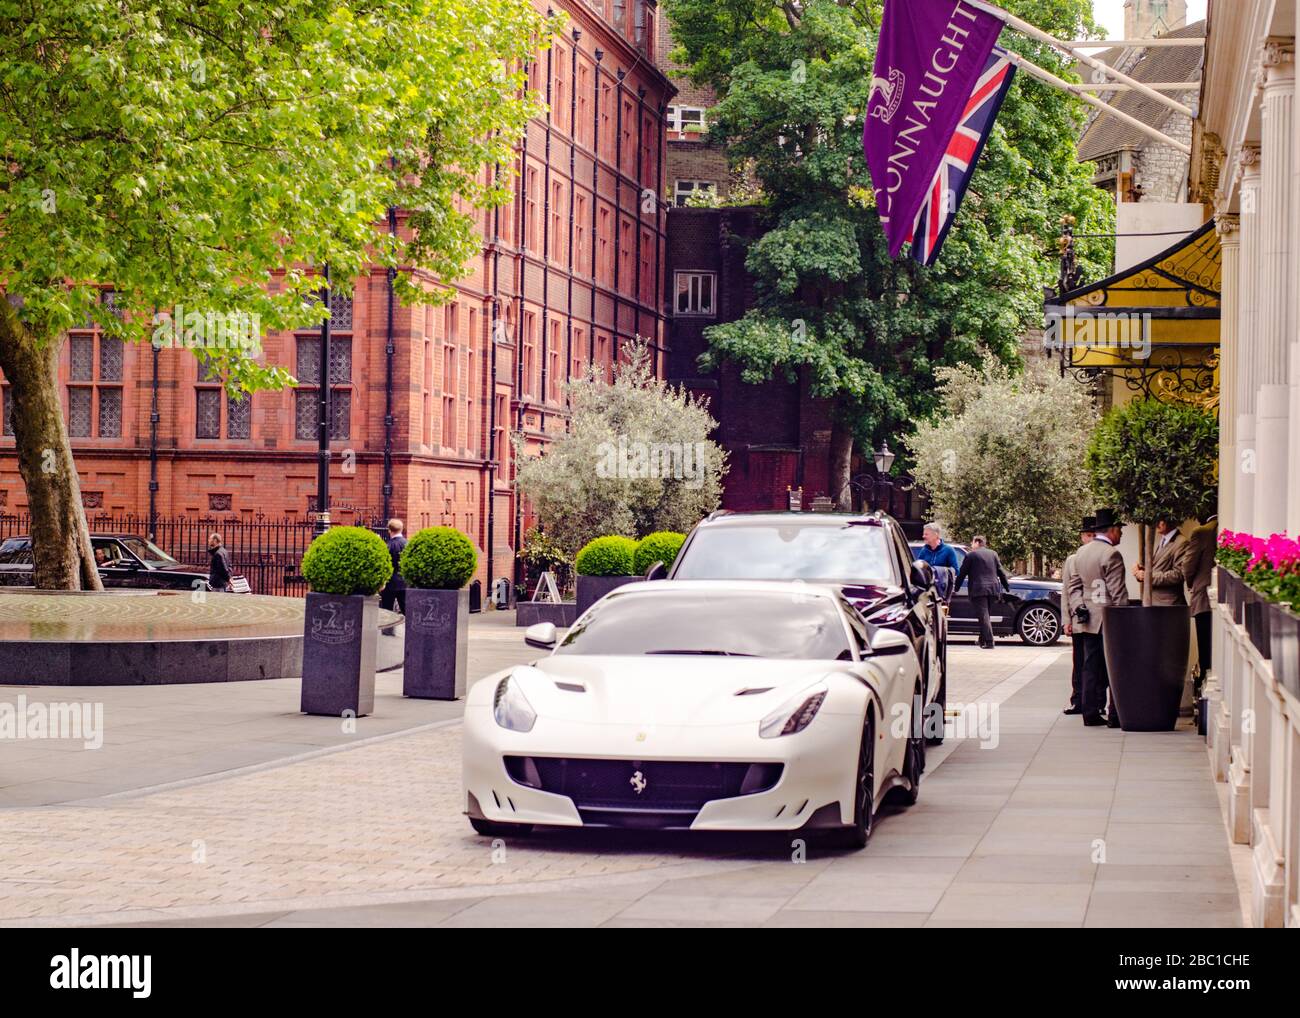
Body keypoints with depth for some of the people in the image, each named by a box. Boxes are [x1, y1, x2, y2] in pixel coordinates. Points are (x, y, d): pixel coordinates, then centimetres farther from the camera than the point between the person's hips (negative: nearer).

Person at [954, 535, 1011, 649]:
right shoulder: (993, 554, 14)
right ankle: (982, 640, 24)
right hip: (993, 589, 5)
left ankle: (989, 642, -18)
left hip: (978, 590, -5)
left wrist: (955, 588, 12)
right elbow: (1001, 572, 16)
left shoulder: (970, 555, -1)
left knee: (983, 616, -8)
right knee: (985, 615, 17)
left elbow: (962, 574, 2)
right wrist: (1007, 587, 23)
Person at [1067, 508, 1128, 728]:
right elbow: (1118, 592, -16)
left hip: (1088, 620, 7)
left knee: (1091, 668, 9)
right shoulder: (1111, 554, -14)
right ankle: (1115, 716, -1)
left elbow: (1074, 586, 14)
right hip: (1108, 619, -7)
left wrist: (1079, 607, 9)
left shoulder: (1081, 553, 11)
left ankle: (1090, 713, 10)